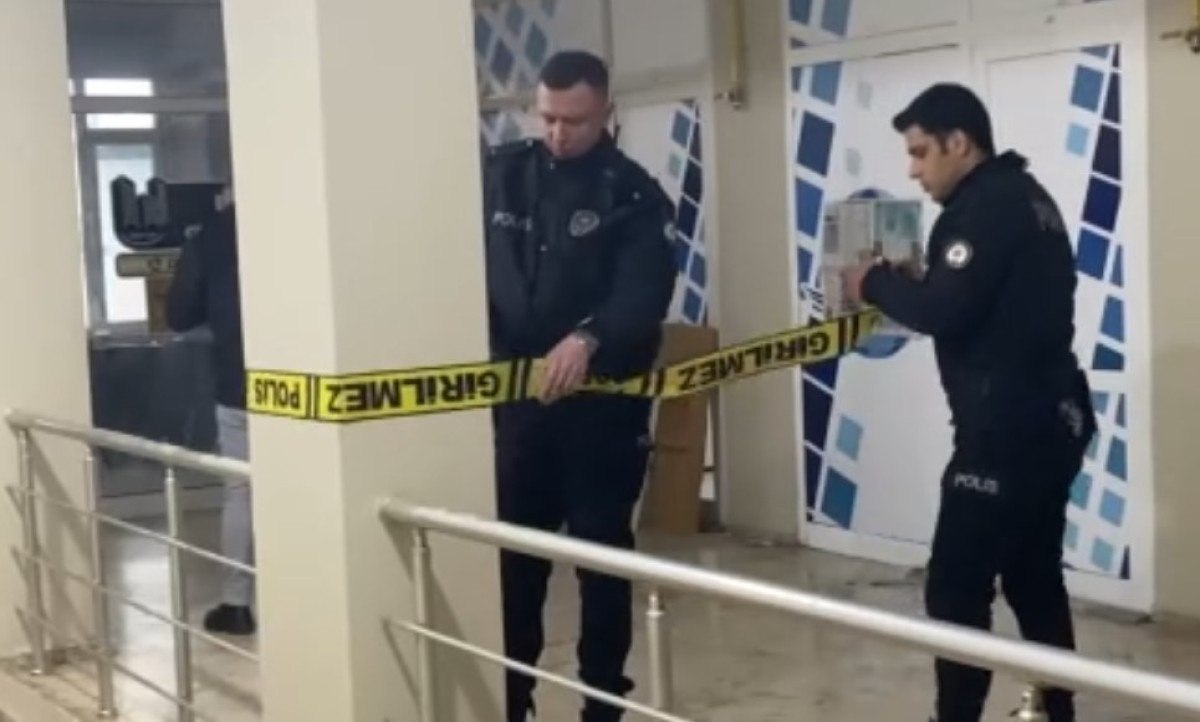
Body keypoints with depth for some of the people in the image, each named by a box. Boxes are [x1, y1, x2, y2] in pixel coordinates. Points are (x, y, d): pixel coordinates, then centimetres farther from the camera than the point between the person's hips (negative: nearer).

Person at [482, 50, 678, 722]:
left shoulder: (634, 195, -5)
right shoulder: (501, 176, 6)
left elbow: (647, 290, -18)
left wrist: (588, 339, -36)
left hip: (604, 403, -3)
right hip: (516, 398, 3)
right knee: (512, 557, 8)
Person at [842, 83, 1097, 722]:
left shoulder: (984, 206, -14)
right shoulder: (1024, 197, 17)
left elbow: (943, 311, -22)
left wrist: (876, 283, -6)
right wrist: (910, 287, 8)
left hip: (1006, 430, -10)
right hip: (1050, 419, 11)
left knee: (955, 593, -6)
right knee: (1036, 587, 16)